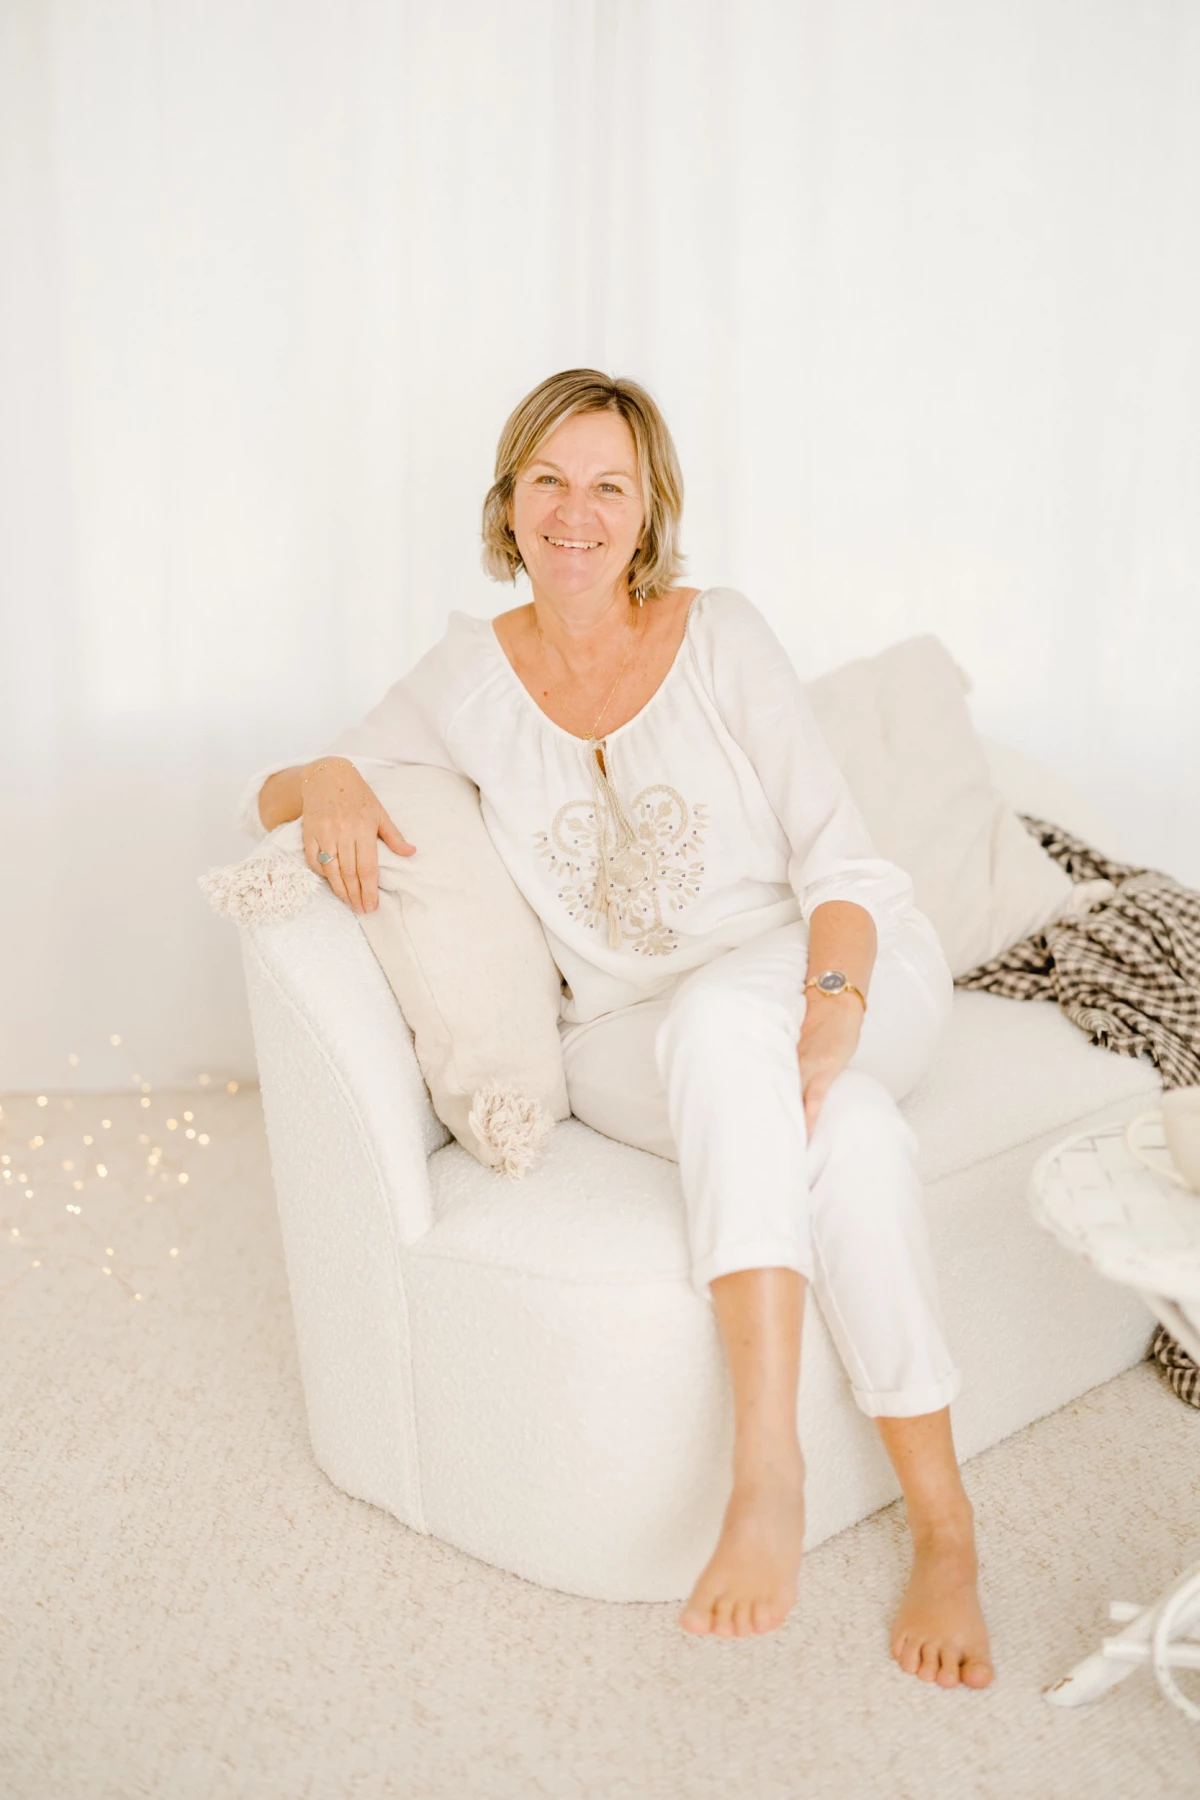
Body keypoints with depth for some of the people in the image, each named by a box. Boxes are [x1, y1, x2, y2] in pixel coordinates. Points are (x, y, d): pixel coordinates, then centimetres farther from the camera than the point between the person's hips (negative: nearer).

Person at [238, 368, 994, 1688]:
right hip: (634, 1047, 1)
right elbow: (267, 796, 10)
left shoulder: (720, 635, 1)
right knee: (848, 1132, -33)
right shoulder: (473, 675, 5)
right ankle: (940, 1523, -26)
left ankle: (767, 1461, -32)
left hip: (841, 979, 0)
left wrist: (829, 1003, -25)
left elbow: (837, 849, -5)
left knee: (716, 1017, -36)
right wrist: (329, 784, -16)